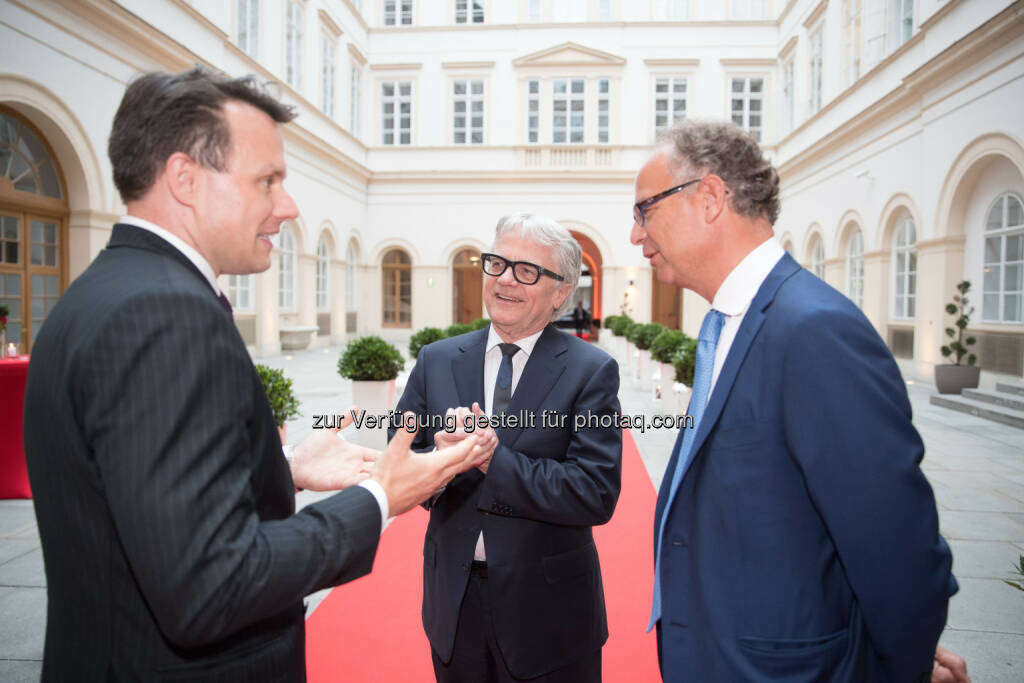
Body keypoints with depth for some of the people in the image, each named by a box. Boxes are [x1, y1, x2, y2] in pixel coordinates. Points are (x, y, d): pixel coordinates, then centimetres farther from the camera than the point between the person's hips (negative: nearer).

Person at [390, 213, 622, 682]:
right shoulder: (436, 361, -1)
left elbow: (597, 494, -18)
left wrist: (492, 459, -25)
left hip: (547, 610, -3)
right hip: (453, 599, 3)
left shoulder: (591, 370, -11)